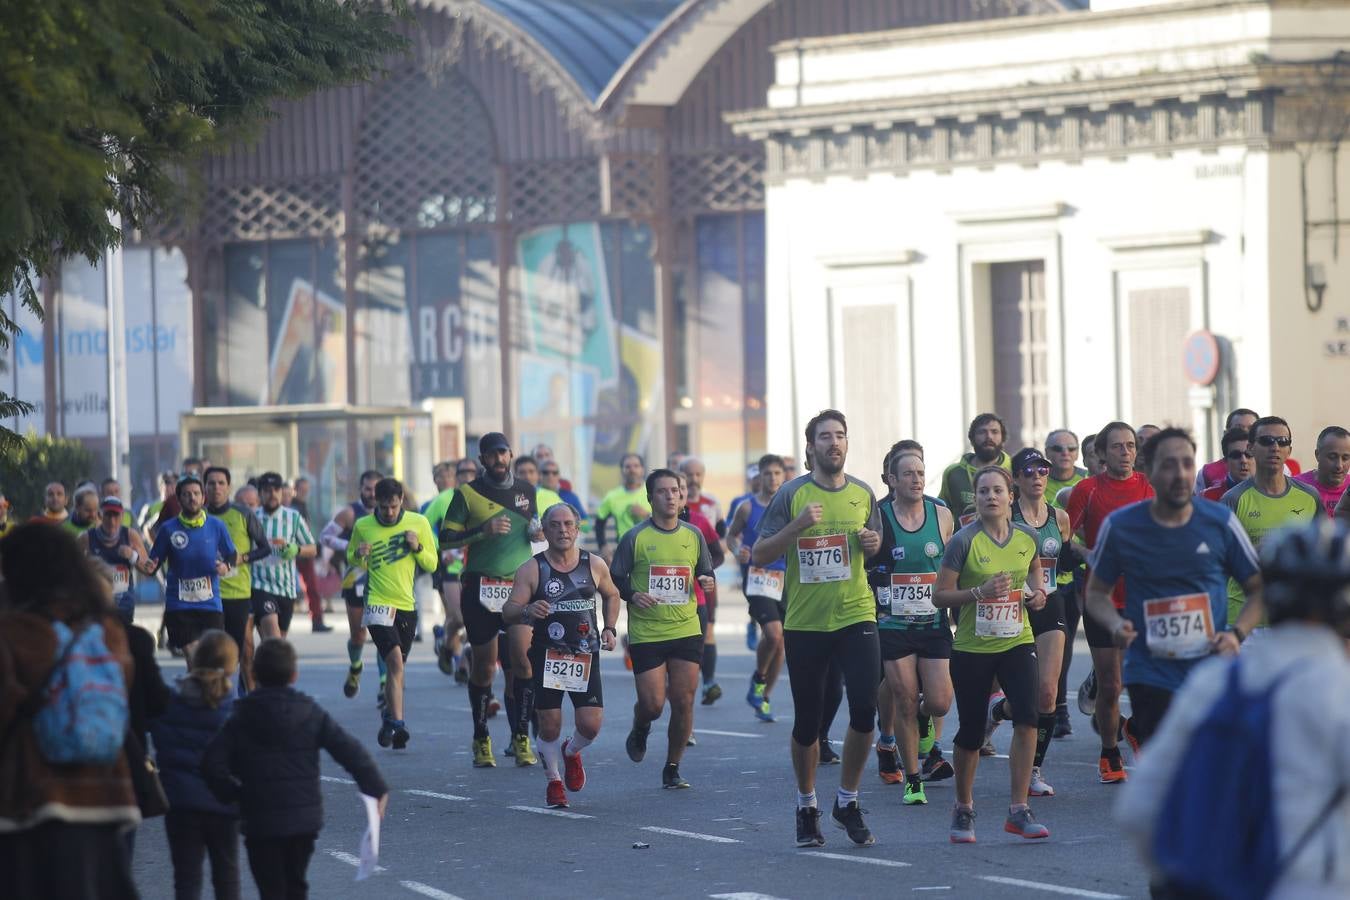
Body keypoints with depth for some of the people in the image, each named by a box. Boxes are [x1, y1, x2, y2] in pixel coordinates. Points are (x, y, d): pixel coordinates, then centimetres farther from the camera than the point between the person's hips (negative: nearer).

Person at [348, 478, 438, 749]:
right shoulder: (362, 526, -1)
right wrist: (358, 555, -9)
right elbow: (351, 556, 14)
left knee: (396, 667, 12)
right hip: (378, 603, -3)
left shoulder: (418, 523, 1)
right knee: (395, 660, -20)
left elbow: (432, 564, 6)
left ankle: (389, 719, 32)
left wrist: (417, 548, -13)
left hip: (407, 605, 3)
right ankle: (398, 724, -22)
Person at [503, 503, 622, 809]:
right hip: (546, 655, -2)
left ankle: (571, 753, 27)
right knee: (549, 725, -1)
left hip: (585, 655, 2)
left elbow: (611, 595, 22)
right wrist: (527, 611, -31)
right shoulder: (531, 569, -6)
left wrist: (609, 628, 8)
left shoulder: (595, 565, 3)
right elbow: (507, 613, -10)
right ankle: (553, 781, 24)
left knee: (591, 724, -8)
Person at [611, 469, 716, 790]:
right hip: (646, 634, -3)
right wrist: (633, 596, -16)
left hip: (687, 630, 3)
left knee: (684, 702, -2)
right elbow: (615, 580, 3)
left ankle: (672, 769, 13)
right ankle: (640, 730, 31)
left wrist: (707, 582, -3)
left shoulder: (693, 535, 7)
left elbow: (706, 573, 19)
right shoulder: (635, 538, -3)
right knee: (652, 703, -6)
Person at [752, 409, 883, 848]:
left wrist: (873, 543, -1)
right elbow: (758, 555, -7)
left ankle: (848, 802, 9)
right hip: (805, 623, -2)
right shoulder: (792, 494, -5)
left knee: (864, 709, -10)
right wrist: (798, 524, -20)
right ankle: (807, 807, 26)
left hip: (856, 615, 2)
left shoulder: (863, 494, 6)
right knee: (807, 721, 6)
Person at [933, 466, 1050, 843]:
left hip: (1017, 642, 2)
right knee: (971, 734, 5)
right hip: (972, 647, -2)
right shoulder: (964, 541, -11)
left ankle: (1018, 811, -10)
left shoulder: (1028, 538, 1)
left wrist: (1038, 592, 3)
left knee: (1026, 719, -17)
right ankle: (964, 809, 29)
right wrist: (980, 592, -23)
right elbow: (940, 596, -10)